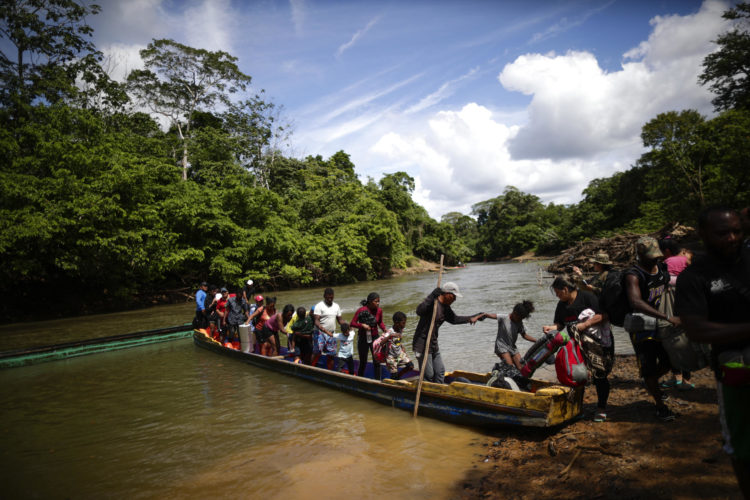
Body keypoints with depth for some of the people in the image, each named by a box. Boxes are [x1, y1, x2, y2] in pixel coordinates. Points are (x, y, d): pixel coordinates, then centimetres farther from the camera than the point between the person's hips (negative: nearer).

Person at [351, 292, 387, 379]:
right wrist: (362, 325, -27)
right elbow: (352, 323, -10)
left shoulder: (379, 311, -7)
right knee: (363, 362, 9)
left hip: (375, 338, 3)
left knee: (376, 362, 1)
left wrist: (384, 329, -10)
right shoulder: (361, 310, -17)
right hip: (363, 338, -2)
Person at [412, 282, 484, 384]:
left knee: (440, 372, 17)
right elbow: (419, 311, -38)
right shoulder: (432, 303, -20)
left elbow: (454, 319, 22)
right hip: (422, 345, -9)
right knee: (428, 375, -4)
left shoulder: (445, 308, 9)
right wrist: (432, 296, -41)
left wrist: (470, 318, 12)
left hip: (434, 345, 9)